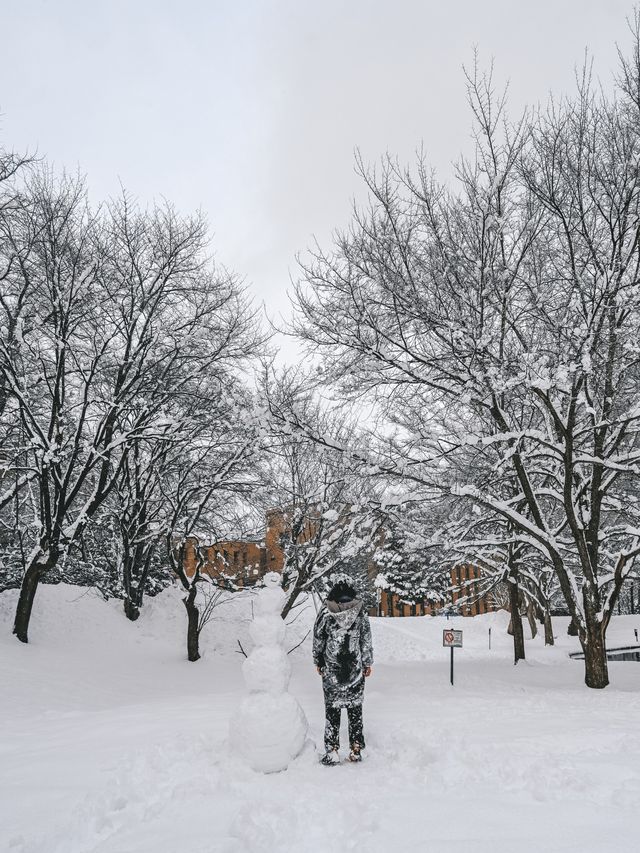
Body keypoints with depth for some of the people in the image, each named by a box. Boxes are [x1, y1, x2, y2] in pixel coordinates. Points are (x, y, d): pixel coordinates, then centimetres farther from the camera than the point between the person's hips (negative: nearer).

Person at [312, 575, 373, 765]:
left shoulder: (325, 612, -6)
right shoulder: (360, 611, -5)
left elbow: (318, 639, 1)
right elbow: (367, 641, 0)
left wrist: (318, 662, 13)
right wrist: (368, 663, 10)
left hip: (331, 669, -1)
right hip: (355, 669, 1)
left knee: (332, 709, 7)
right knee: (355, 708, 11)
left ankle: (332, 751, 7)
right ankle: (356, 750, 14)